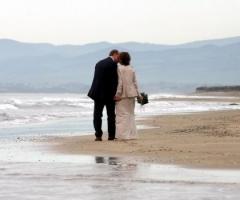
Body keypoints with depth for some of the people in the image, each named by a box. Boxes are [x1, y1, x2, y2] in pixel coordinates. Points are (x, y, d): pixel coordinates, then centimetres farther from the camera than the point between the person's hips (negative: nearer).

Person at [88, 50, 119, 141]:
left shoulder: (99, 63, 10)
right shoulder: (113, 64, -10)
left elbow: (97, 79, 10)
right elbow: (114, 80, -14)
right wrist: (114, 94, -7)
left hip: (97, 93, 5)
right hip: (108, 94, -4)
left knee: (97, 115, 6)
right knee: (111, 115, 8)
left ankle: (98, 135, 0)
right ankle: (111, 135, 9)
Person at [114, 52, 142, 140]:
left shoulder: (119, 68, -10)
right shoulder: (131, 69, 7)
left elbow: (120, 82, -13)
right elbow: (135, 82, 10)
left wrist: (118, 94, -11)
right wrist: (138, 94, 15)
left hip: (122, 95, -6)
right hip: (131, 94, 6)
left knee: (122, 114, -3)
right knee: (130, 114, 13)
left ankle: (123, 135, -8)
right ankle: (131, 134, 13)